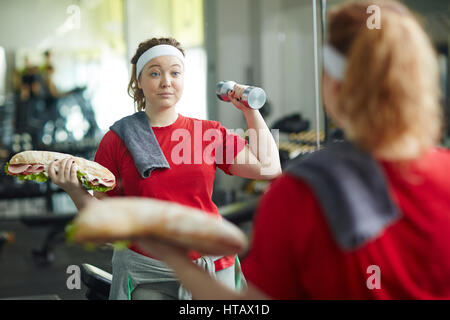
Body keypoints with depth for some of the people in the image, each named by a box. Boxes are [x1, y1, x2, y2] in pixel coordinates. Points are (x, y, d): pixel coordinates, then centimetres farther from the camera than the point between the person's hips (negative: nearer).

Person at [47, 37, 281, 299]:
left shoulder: (209, 133, 4)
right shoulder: (117, 140, 0)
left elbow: (270, 168, 3)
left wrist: (250, 110, 4)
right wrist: (75, 190, -17)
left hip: (212, 268, 2)